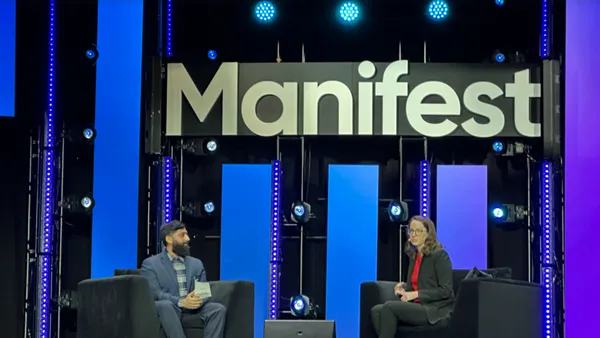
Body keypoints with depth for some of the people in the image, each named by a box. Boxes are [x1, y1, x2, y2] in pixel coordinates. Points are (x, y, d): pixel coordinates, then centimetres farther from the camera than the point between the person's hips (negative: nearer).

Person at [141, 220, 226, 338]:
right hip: (166, 310, -4)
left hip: (193, 310, 4)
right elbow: (154, 294, -8)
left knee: (218, 308, -23)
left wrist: (198, 300, -17)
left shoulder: (196, 264, 19)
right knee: (165, 305, -37)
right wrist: (181, 302, -24)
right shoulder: (150, 264, 5)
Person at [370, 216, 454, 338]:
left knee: (389, 307, -27)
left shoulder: (439, 255, -8)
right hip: (419, 307, 8)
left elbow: (446, 290, -13)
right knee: (376, 310, -16)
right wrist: (404, 287, 0)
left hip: (436, 310, -8)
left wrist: (416, 294, -17)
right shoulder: (414, 255, 16)